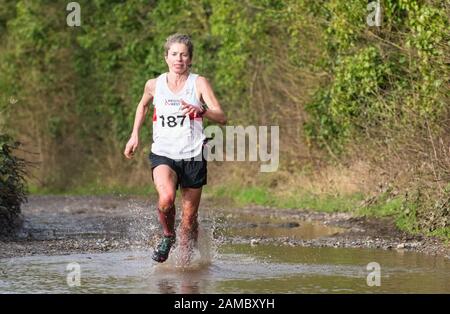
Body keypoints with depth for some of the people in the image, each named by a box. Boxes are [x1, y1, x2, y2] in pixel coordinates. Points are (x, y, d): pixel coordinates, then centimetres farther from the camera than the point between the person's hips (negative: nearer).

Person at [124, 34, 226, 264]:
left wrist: (201, 110, -30)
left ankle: (186, 262, 23)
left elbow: (222, 118, -11)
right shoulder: (154, 85, 4)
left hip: (193, 157, 0)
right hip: (163, 154, 0)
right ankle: (168, 236, 0)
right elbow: (143, 104, 28)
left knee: (189, 217, 4)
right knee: (166, 198, -29)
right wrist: (135, 135, 20)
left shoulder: (199, 83, -2)